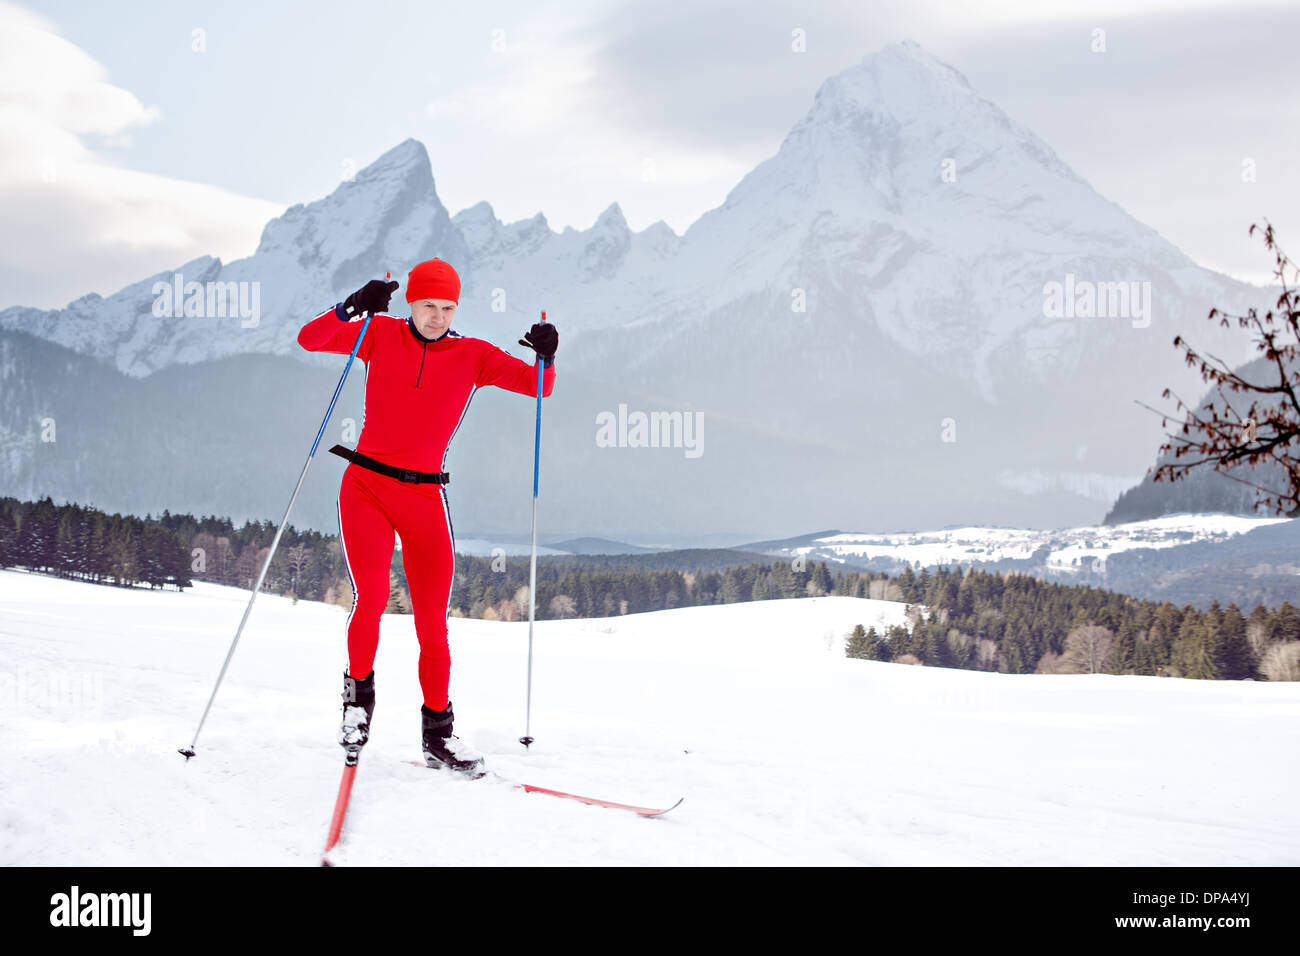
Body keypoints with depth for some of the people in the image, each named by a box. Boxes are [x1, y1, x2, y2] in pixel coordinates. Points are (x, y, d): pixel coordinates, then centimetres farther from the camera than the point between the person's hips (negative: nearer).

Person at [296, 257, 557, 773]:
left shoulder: (473, 355, 4)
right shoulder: (381, 335, 2)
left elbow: (536, 385, 1)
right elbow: (310, 339, -6)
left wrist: (545, 357, -21)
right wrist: (352, 308, -22)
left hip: (425, 497, 1)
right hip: (366, 485, -1)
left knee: (433, 623, 1)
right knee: (371, 595, -19)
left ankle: (438, 733, 15)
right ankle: (359, 692, 8)